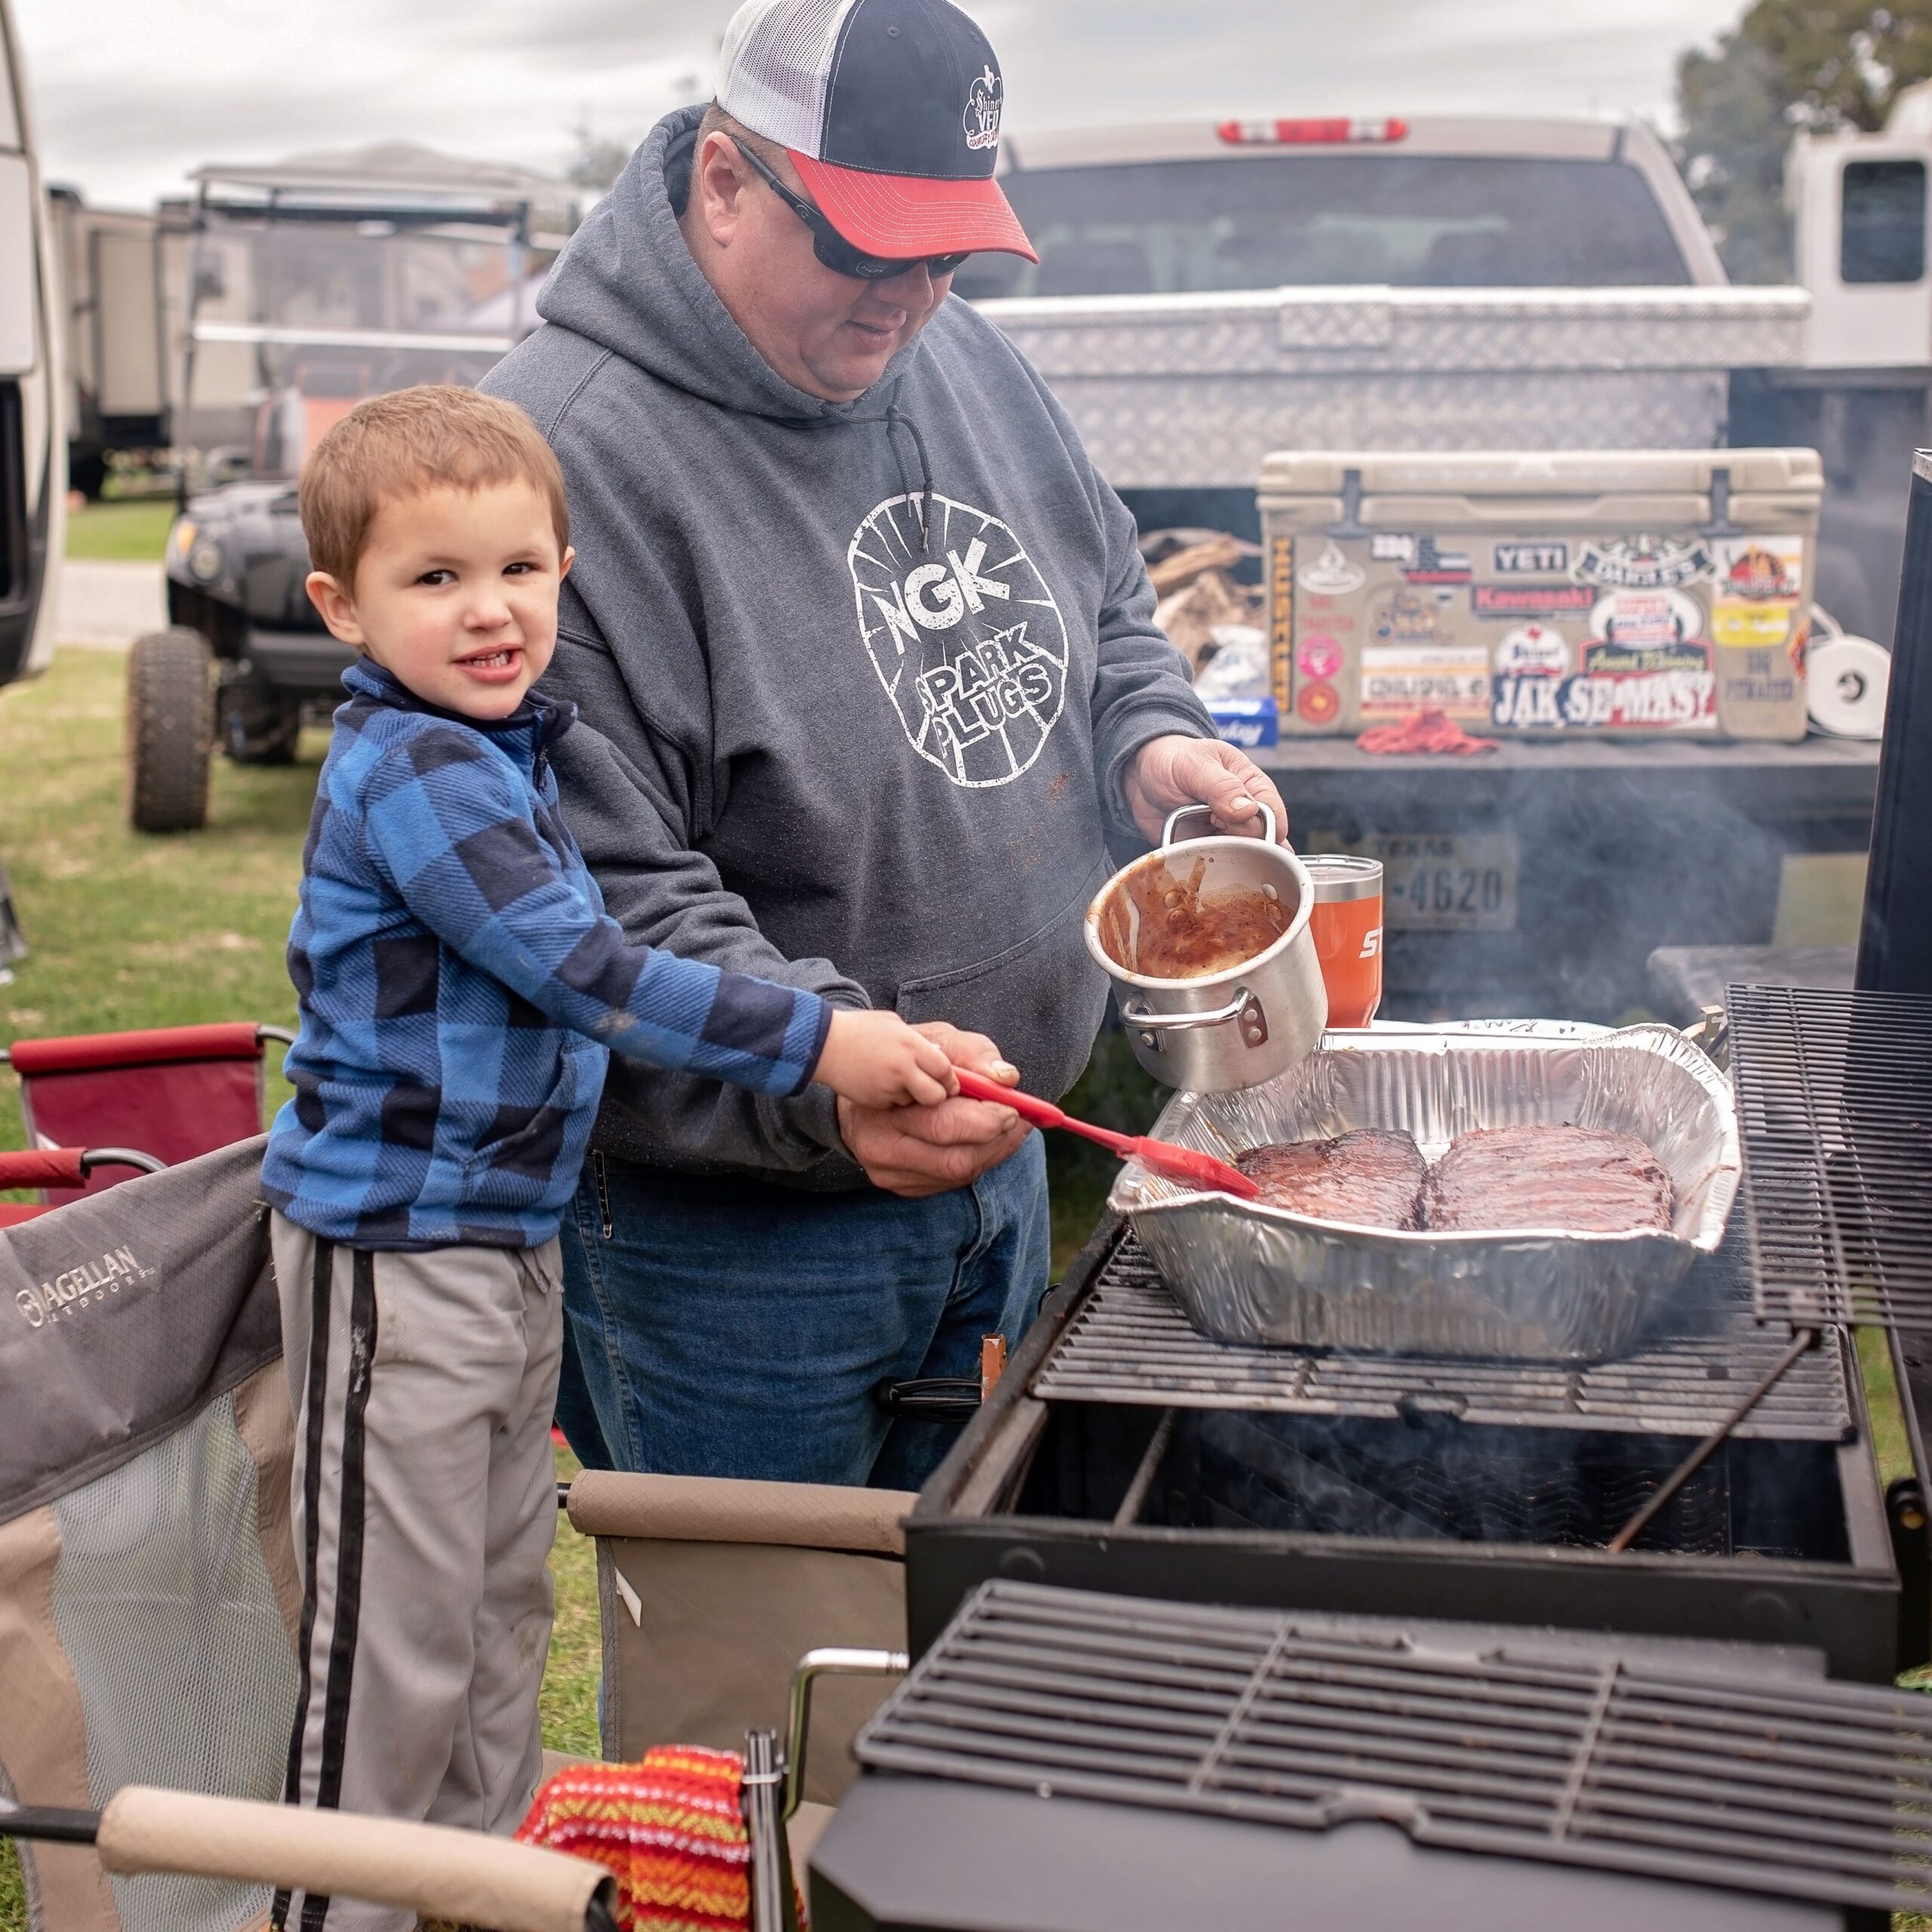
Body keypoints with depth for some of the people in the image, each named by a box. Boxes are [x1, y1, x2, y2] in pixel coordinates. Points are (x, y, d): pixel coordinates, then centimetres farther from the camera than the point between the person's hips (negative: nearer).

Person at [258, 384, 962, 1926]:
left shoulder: (505, 747, 8)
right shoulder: (412, 772, -22)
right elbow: (587, 974, -26)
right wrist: (814, 1042, -24)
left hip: (510, 1231, 10)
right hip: (399, 1246, -10)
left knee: (506, 1591, 21)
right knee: (399, 1638, 0)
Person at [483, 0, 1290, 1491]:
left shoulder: (964, 359, 3)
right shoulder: (573, 454, -23)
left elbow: (1107, 609, 19)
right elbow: (587, 900, -27)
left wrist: (1149, 742, -2)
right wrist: (825, 1073, -37)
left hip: (991, 1156, 8)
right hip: (726, 1230, -7)